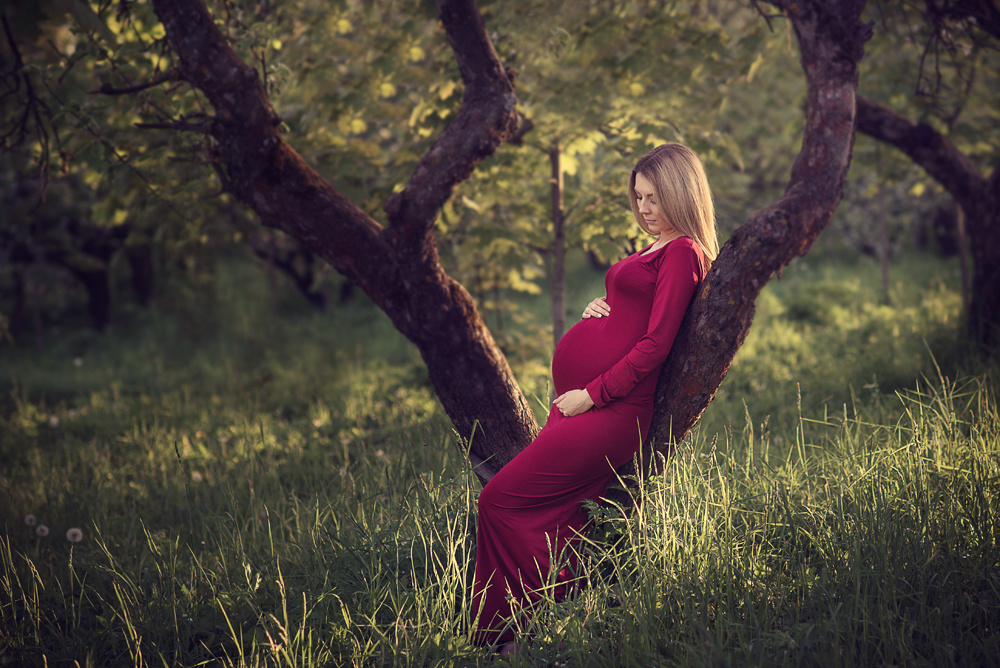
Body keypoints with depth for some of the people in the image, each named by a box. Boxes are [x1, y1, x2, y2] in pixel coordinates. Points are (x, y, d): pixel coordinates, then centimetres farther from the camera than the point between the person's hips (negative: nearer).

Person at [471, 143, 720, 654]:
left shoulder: (683, 253, -9)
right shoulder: (656, 250, 21)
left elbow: (655, 345, -15)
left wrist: (592, 394, -15)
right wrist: (596, 310, 7)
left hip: (612, 409, -9)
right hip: (581, 401, 9)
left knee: (501, 500, -10)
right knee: (554, 523, 7)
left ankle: (503, 633, -1)